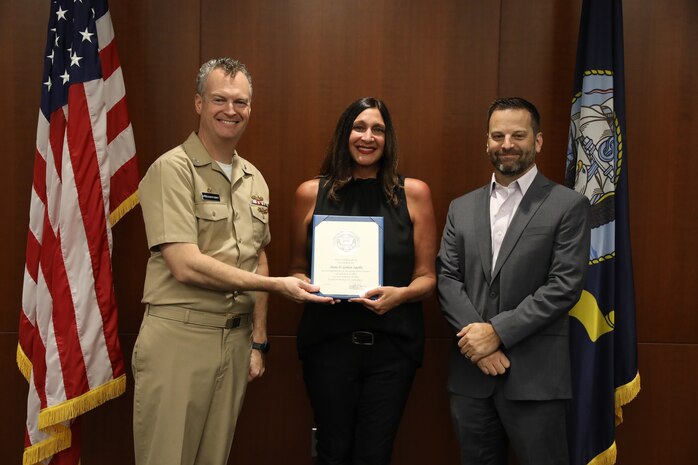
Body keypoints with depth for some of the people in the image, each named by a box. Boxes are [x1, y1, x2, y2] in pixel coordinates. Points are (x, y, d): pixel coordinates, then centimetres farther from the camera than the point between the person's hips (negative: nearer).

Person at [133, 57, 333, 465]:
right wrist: (278, 285, -15)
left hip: (236, 338, 6)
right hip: (179, 338, -6)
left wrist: (258, 340, 13)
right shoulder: (173, 170, -10)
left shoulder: (254, 180, 11)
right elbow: (185, 266, -18)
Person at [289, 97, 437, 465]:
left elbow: (427, 276, 5)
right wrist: (306, 285, -9)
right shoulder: (311, 193, 4)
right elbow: (297, 269, 13)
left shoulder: (413, 193, 2)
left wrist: (400, 294, -15)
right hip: (328, 341, 0)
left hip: (392, 345, 0)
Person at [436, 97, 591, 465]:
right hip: (470, 373, 4)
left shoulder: (568, 206, -2)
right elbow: (446, 278, 4)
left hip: (534, 376, -4)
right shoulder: (461, 208, 11)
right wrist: (478, 339, -10)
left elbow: (564, 286, -10)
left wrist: (498, 331, -15)